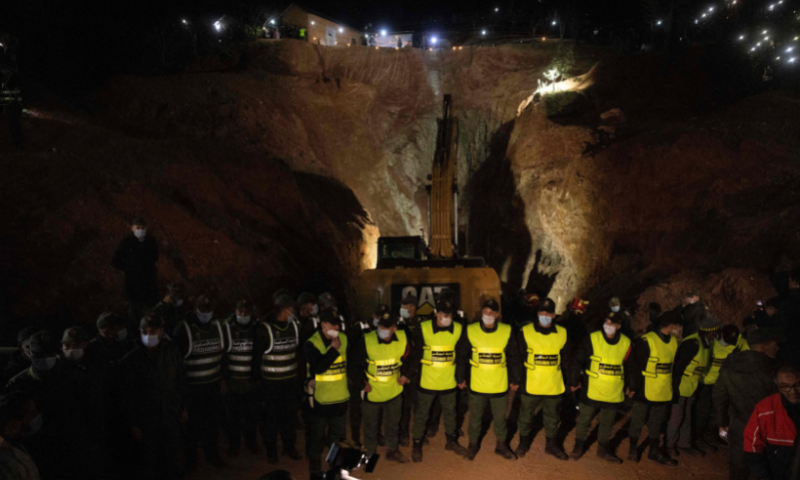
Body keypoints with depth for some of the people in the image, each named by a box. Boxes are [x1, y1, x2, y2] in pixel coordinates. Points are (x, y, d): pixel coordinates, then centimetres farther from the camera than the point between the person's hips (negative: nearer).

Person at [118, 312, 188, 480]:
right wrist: (132, 425, -9)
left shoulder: (173, 351, -6)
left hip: (171, 417, 4)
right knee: (146, 465, 9)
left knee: (170, 459, 19)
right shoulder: (130, 359, -16)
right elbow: (126, 396, -11)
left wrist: (183, 407, 9)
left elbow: (182, 380, 6)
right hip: (145, 423, -3)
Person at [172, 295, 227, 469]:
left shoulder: (217, 325, 1)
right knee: (193, 422, 9)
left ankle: (211, 453, 32)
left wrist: (222, 378, 10)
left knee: (213, 421, 12)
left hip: (214, 383, 4)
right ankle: (190, 456, 30)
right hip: (192, 386, -4)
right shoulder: (184, 328, -14)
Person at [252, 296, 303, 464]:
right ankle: (271, 450, 22)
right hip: (270, 381, -4)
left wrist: (299, 373, 10)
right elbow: (257, 355, -8)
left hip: (291, 380, 4)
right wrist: (257, 378, -6)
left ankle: (289, 446, 29)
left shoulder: (294, 325, 3)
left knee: (290, 414, 13)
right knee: (270, 417, 5)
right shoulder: (264, 328, -13)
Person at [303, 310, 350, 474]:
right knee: (316, 433, 11)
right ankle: (314, 461, 32)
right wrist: (334, 349, -27)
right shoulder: (311, 344, -16)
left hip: (340, 397, 4)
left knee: (338, 432, 19)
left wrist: (349, 382, 13)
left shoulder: (343, 339, 0)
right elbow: (318, 367, -28)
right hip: (319, 398, -4)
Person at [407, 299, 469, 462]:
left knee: (450, 412, 20)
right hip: (427, 382, -3)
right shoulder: (422, 329, -16)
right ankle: (417, 445, 29)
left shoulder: (458, 330, -7)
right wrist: (414, 374, -5)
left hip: (449, 382, 3)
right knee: (421, 413, 10)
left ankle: (451, 441, 41)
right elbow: (413, 353, -5)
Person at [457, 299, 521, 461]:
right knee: (475, 416, 15)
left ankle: (501, 444, 35)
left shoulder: (507, 332, -8)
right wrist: (460, 378, 2)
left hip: (500, 385, 0)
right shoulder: (470, 331, -9)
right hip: (476, 385, 0)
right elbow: (461, 356, 0)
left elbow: (514, 358, 1)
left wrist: (515, 379, 3)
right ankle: (473, 444, 34)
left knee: (500, 416, 15)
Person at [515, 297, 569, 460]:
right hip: (531, 385, -2)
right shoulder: (525, 332, -10)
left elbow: (566, 360, 8)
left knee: (552, 417, 17)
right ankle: (523, 442, 35)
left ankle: (551, 444, 37)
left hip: (554, 386, 2)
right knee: (526, 415, 13)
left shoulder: (562, 334, -1)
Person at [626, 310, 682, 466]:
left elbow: (672, 365, 10)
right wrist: (633, 386, -14)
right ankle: (633, 449, 25)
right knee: (638, 421, 7)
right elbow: (633, 364, -15)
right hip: (645, 391, -6)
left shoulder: (673, 342, 4)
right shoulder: (647, 341, -18)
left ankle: (654, 451, 32)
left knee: (657, 422, 18)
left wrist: (672, 387, 11)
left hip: (663, 393, 6)